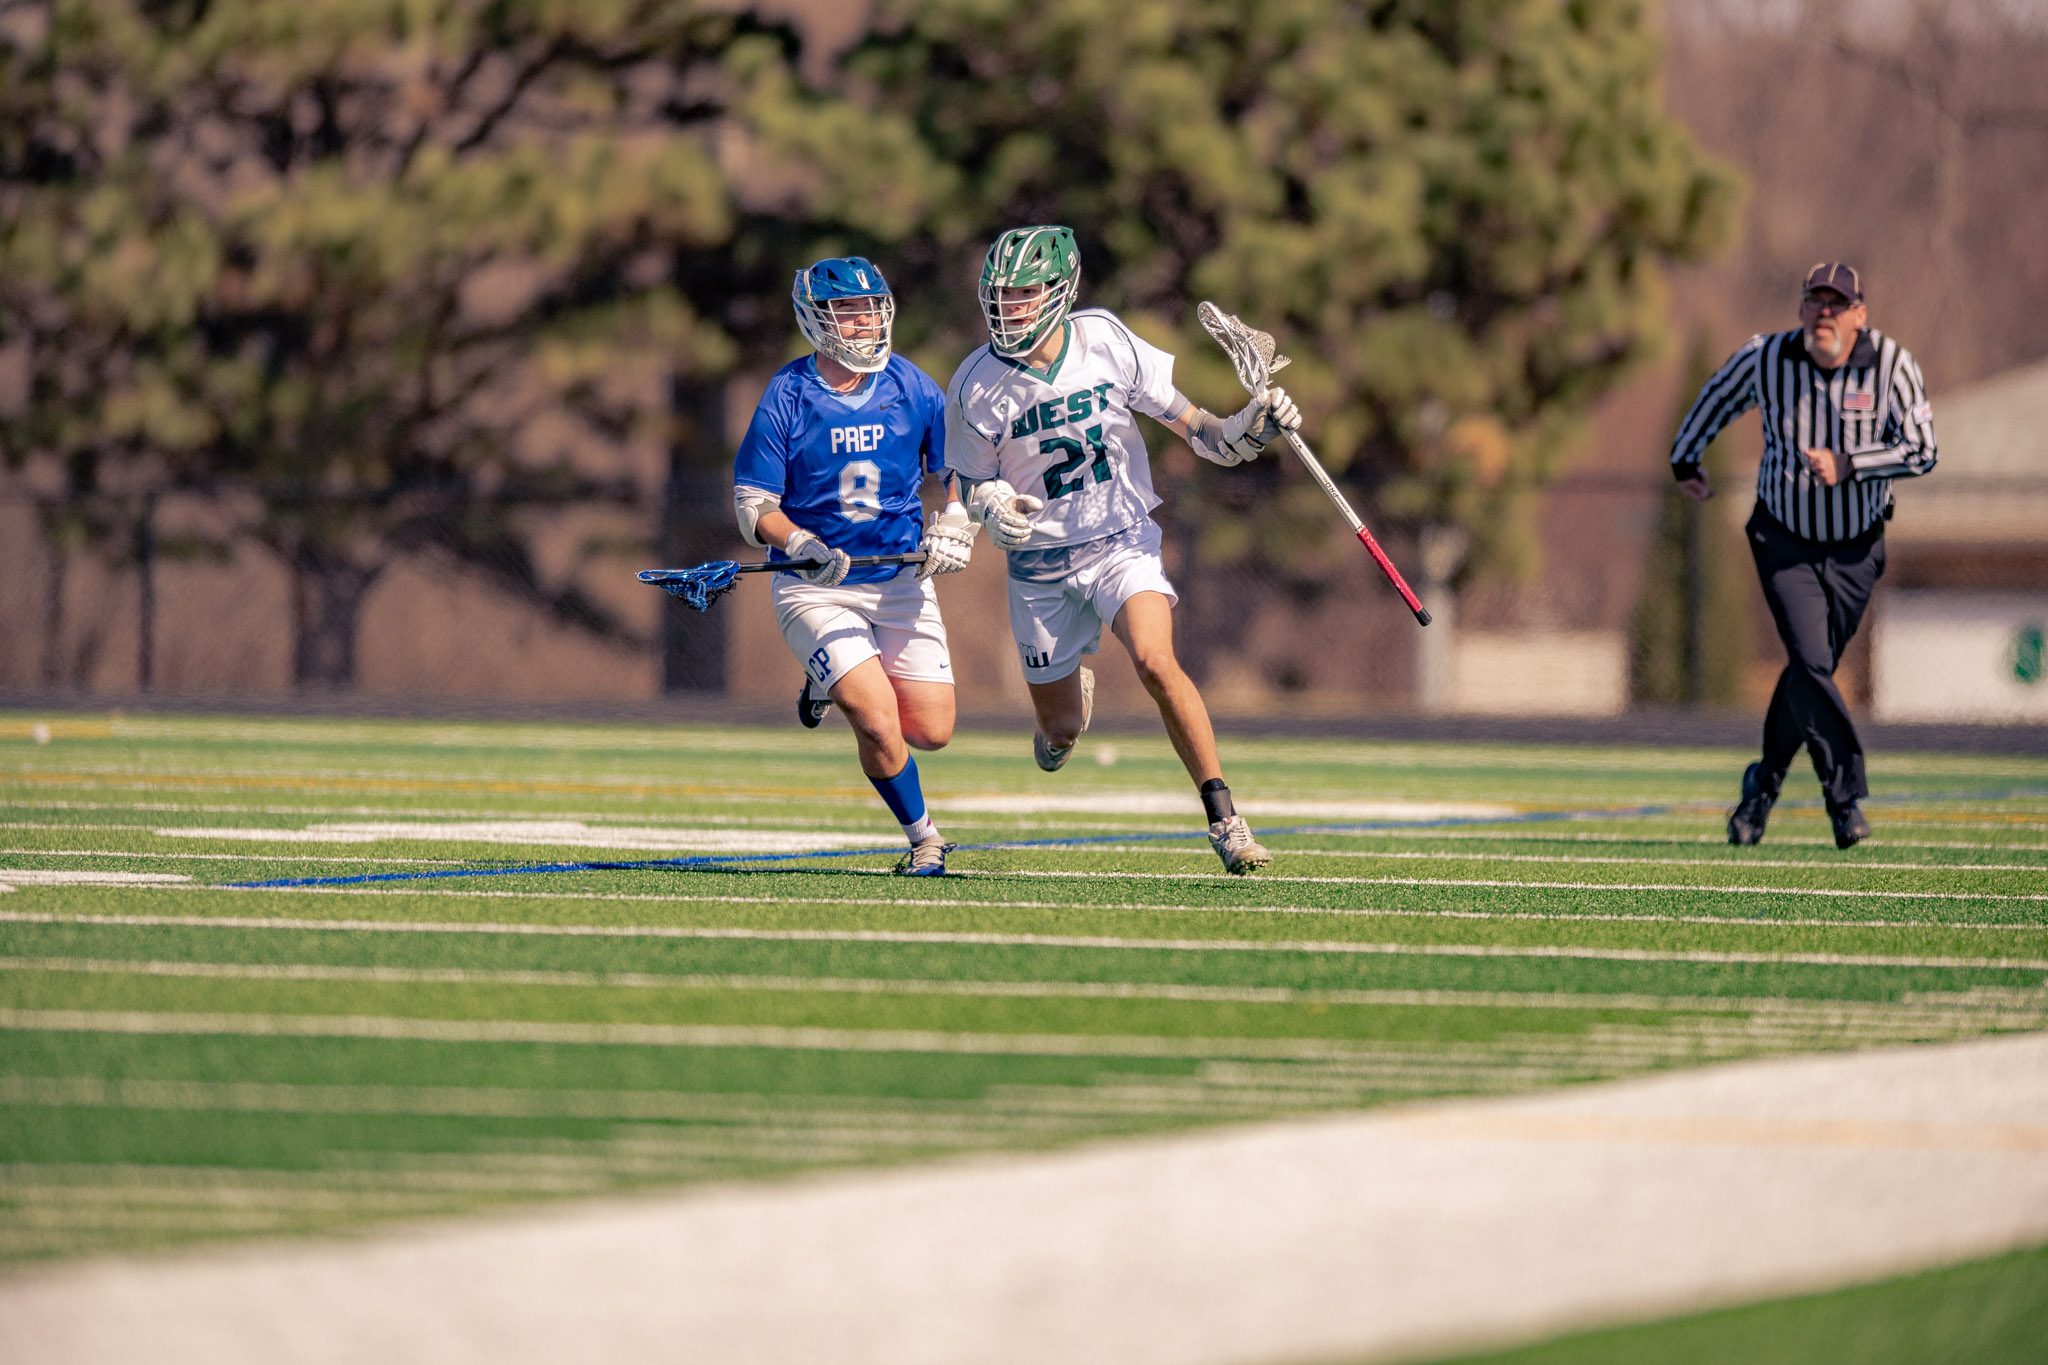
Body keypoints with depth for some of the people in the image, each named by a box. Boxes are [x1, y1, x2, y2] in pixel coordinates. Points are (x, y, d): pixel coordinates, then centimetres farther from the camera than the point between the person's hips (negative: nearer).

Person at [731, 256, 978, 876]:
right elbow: (752, 504, -9)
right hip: (815, 591, -4)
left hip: (902, 582, 4)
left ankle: (841, 683, 31)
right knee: (878, 722, -19)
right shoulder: (787, 398, -11)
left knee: (932, 731, 0)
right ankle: (923, 839, 6)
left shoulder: (913, 388, -3)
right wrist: (806, 547, -27)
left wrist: (954, 523, -9)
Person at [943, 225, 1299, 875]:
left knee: (1155, 661, -28)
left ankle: (1223, 816, -21)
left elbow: (1187, 424, -2)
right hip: (1040, 562, 1)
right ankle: (1069, 698, 48)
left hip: (1122, 539, -1)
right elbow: (974, 479, 1)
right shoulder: (977, 387, -11)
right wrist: (993, 506, -22)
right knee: (1060, 731, 7)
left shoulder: (1106, 341, -10)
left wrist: (1247, 429, -20)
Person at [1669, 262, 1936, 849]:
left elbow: (1921, 450, -17)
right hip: (1784, 541, -1)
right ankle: (1846, 795, -12)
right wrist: (1684, 458, 24)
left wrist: (1846, 465, -28)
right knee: (1811, 663, -17)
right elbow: (1718, 397, 10)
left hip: (1856, 549, 1)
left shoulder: (1891, 365, -14)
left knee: (1810, 670, 8)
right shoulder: (1766, 359, -11)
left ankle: (1765, 783, 31)